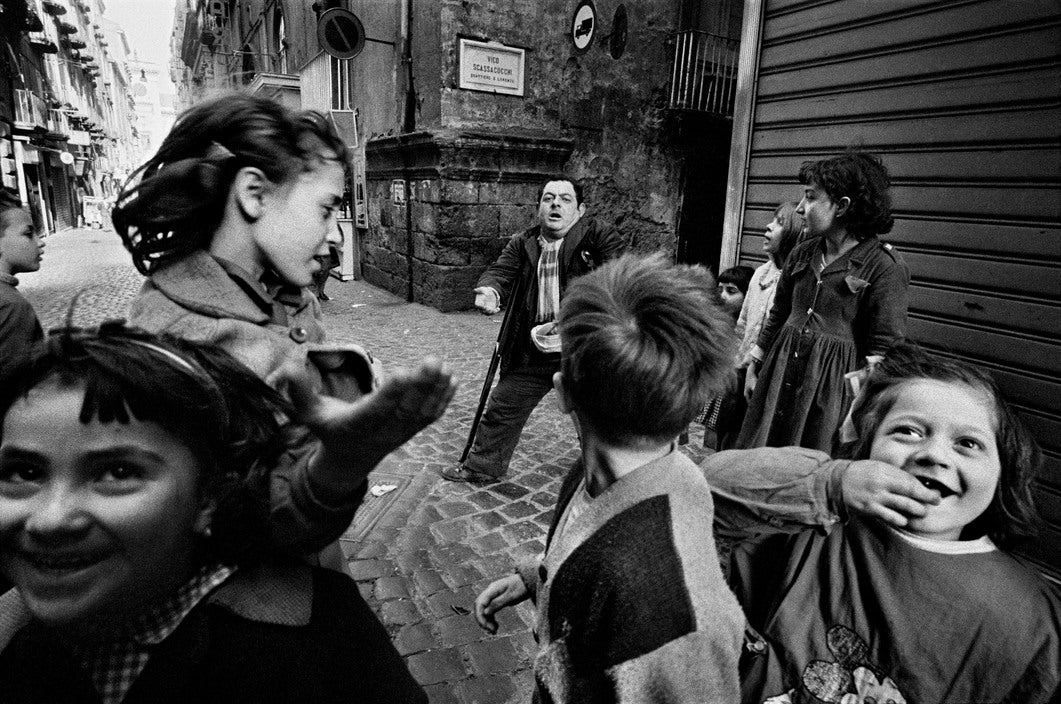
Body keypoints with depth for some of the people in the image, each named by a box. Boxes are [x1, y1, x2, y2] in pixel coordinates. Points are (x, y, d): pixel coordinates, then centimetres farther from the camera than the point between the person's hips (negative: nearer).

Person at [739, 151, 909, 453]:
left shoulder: (885, 267, -11)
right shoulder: (802, 254, 7)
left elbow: (883, 350, -12)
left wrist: (861, 402, -16)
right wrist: (754, 365, 16)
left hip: (836, 382, -5)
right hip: (781, 371, 6)